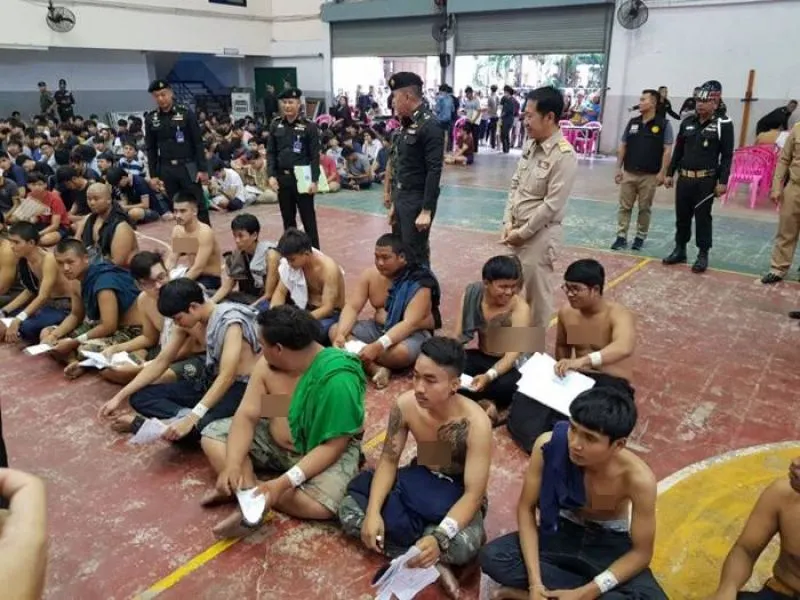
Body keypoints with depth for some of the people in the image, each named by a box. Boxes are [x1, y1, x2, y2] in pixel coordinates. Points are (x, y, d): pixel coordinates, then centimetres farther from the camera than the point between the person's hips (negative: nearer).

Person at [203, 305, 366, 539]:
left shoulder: (337, 379, -31)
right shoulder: (268, 363, -12)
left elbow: (333, 446, -28)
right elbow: (247, 415, -11)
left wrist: (283, 483, -34)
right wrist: (232, 465, -28)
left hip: (330, 451, -6)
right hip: (276, 442, 6)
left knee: (320, 506, -34)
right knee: (213, 434, -4)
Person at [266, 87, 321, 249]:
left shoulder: (309, 126, -4)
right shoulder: (275, 125, 6)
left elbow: (315, 156, -6)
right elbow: (271, 153, 9)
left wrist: (314, 180, -13)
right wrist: (271, 175, -3)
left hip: (302, 177, -4)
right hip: (282, 178, 4)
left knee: (308, 219, 2)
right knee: (288, 219, 12)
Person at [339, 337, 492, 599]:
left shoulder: (475, 422, -30)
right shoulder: (405, 404, -19)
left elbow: (473, 494, -29)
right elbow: (388, 461, -9)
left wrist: (438, 538, -45)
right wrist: (373, 512, -24)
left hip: (457, 495, -4)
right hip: (416, 484, 5)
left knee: (463, 545, -37)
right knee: (349, 511, -14)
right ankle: (432, 564, -17)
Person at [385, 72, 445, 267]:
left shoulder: (430, 126, -15)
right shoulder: (405, 124, 12)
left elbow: (434, 171, -20)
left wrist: (426, 210, -22)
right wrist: (395, 202, 17)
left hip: (417, 202, -9)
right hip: (401, 200, 9)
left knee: (415, 257, -1)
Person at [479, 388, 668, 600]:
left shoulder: (638, 478, -30)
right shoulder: (549, 444, -28)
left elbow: (642, 552, -18)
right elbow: (526, 508, -15)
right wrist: (535, 582, -24)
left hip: (610, 545, 0)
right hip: (562, 533, 1)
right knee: (492, 556, -23)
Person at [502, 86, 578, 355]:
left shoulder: (564, 155, -17)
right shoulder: (531, 145, 7)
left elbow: (551, 205, -18)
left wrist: (522, 232, -13)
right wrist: (508, 222, -1)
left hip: (540, 234, -8)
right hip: (518, 231, 8)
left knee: (536, 297, 3)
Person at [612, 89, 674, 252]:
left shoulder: (664, 124, -4)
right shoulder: (632, 122, 8)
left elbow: (667, 150, -6)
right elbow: (622, 146, 11)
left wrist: (662, 172, -12)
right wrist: (618, 168, 5)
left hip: (650, 175, -3)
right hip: (629, 173, 3)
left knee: (644, 208, 7)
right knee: (624, 206, 4)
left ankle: (640, 237, 18)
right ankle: (621, 237, 10)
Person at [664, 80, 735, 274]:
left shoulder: (724, 124, -4)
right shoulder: (687, 122, 9)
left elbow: (727, 155, -6)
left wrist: (723, 181, -12)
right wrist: (669, 174, 11)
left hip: (706, 180, -4)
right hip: (684, 178, 4)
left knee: (702, 218, 2)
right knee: (682, 216, 11)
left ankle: (703, 255, 12)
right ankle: (679, 250, 24)